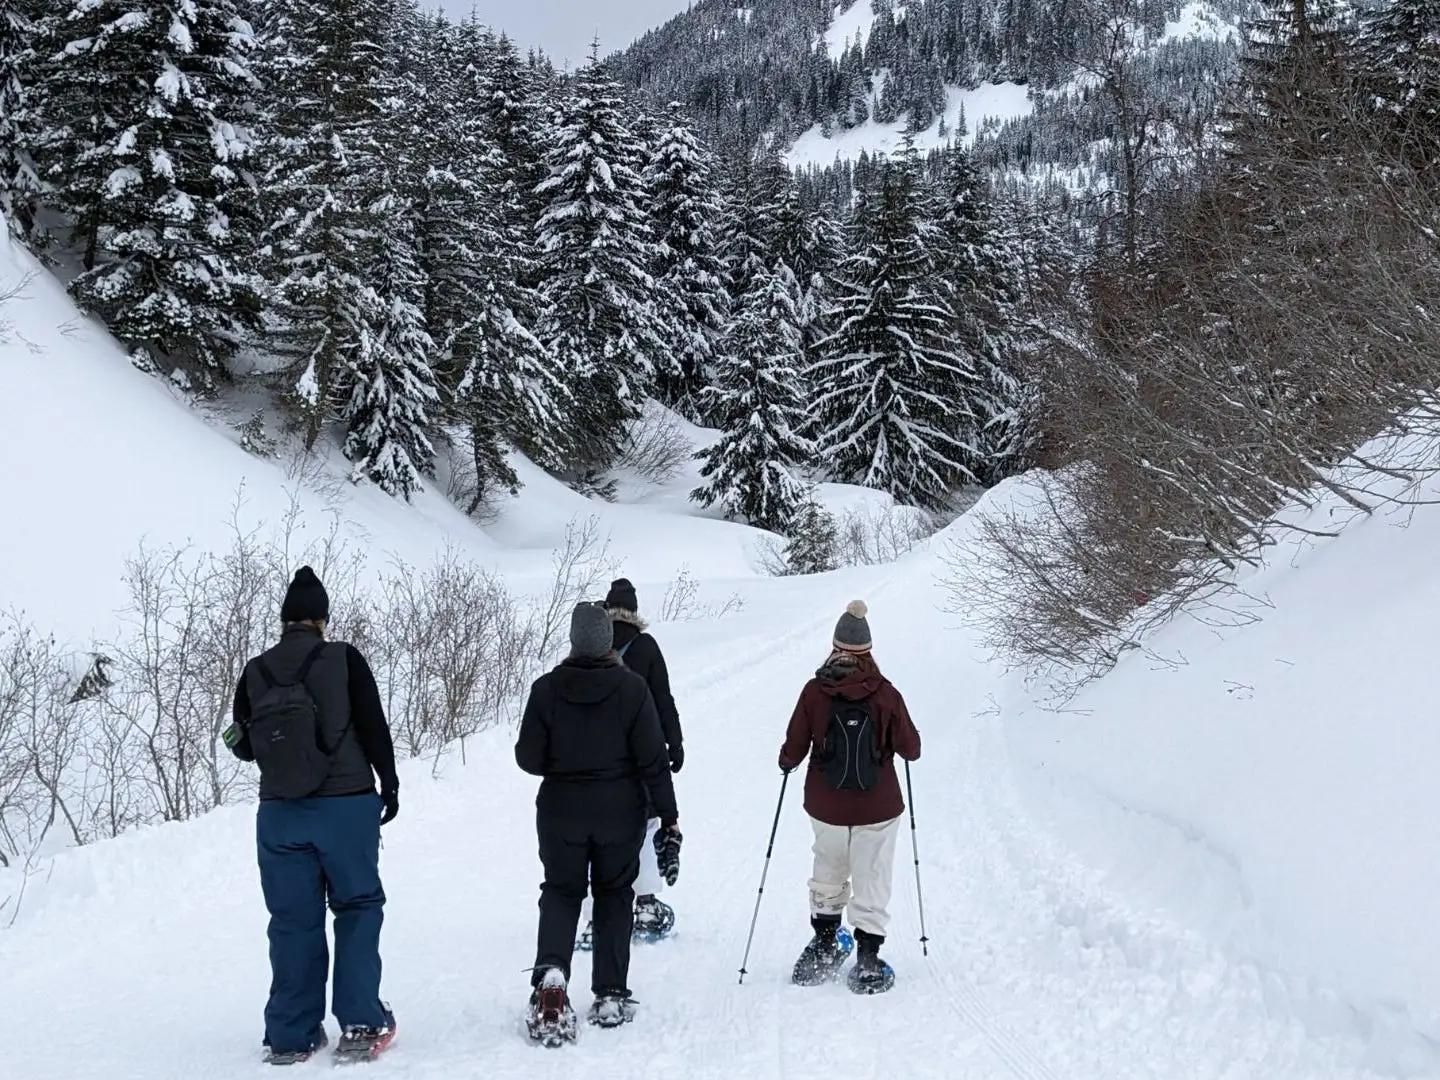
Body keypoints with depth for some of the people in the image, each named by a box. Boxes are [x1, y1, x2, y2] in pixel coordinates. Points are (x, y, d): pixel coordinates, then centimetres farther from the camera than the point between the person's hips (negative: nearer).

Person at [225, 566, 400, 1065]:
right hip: (346, 805, -2)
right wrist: (389, 783, 6)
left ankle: (290, 1036, 12)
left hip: (279, 813, 2)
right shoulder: (344, 659, -6)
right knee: (357, 907, 11)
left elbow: (244, 747, 8)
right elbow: (375, 729, -7)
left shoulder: (255, 672, 1)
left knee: (293, 920, 9)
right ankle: (360, 1023, 5)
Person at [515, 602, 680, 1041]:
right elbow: (653, 758, -9)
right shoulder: (631, 687, -11)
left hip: (561, 811, 0)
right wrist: (668, 815, 0)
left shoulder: (546, 689, -9)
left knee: (561, 891, 13)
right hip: (620, 811, 0)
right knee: (614, 895, 14)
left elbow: (528, 757, -5)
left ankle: (551, 971, -13)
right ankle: (611, 996, 14)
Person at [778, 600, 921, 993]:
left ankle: (823, 947, 31)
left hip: (826, 807, 2)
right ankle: (868, 961, 7)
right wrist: (902, 738, 16)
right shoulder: (885, 694, -13)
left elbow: (794, 749, -6)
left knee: (828, 874, 22)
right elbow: (911, 750, -6)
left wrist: (786, 762, 16)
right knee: (871, 880, 7)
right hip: (878, 809, -2)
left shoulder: (815, 691, -11)